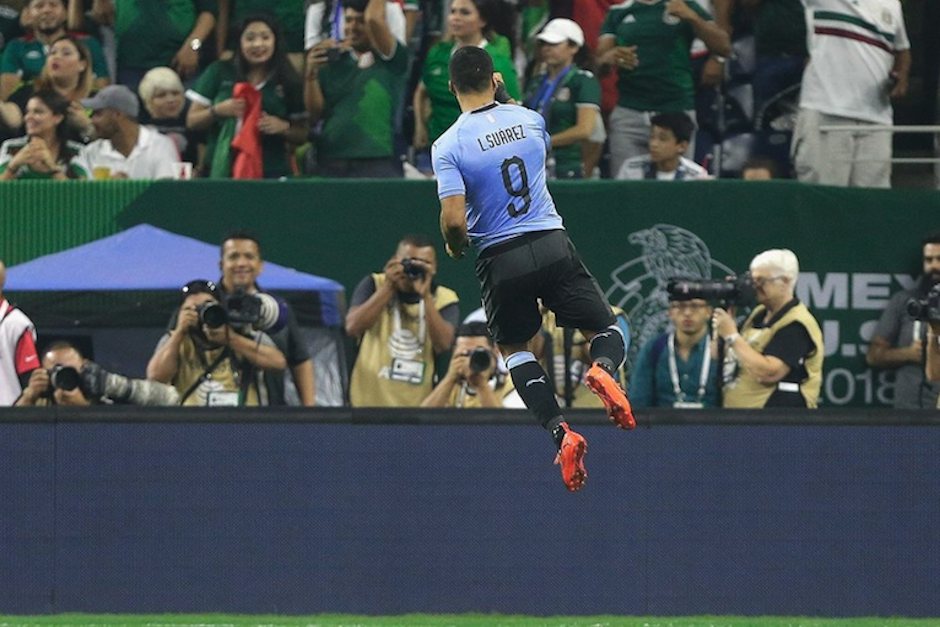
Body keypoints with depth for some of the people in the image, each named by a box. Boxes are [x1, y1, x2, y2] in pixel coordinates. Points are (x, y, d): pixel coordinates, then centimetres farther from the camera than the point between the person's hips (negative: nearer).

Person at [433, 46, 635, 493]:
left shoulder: (448, 146, -9)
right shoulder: (528, 119, 2)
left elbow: (454, 220, -16)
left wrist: (455, 248, 5)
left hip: (500, 259, -2)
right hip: (552, 244, 2)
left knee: (513, 348, 21)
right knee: (608, 333, 13)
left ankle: (560, 432, -3)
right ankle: (602, 370, -27)